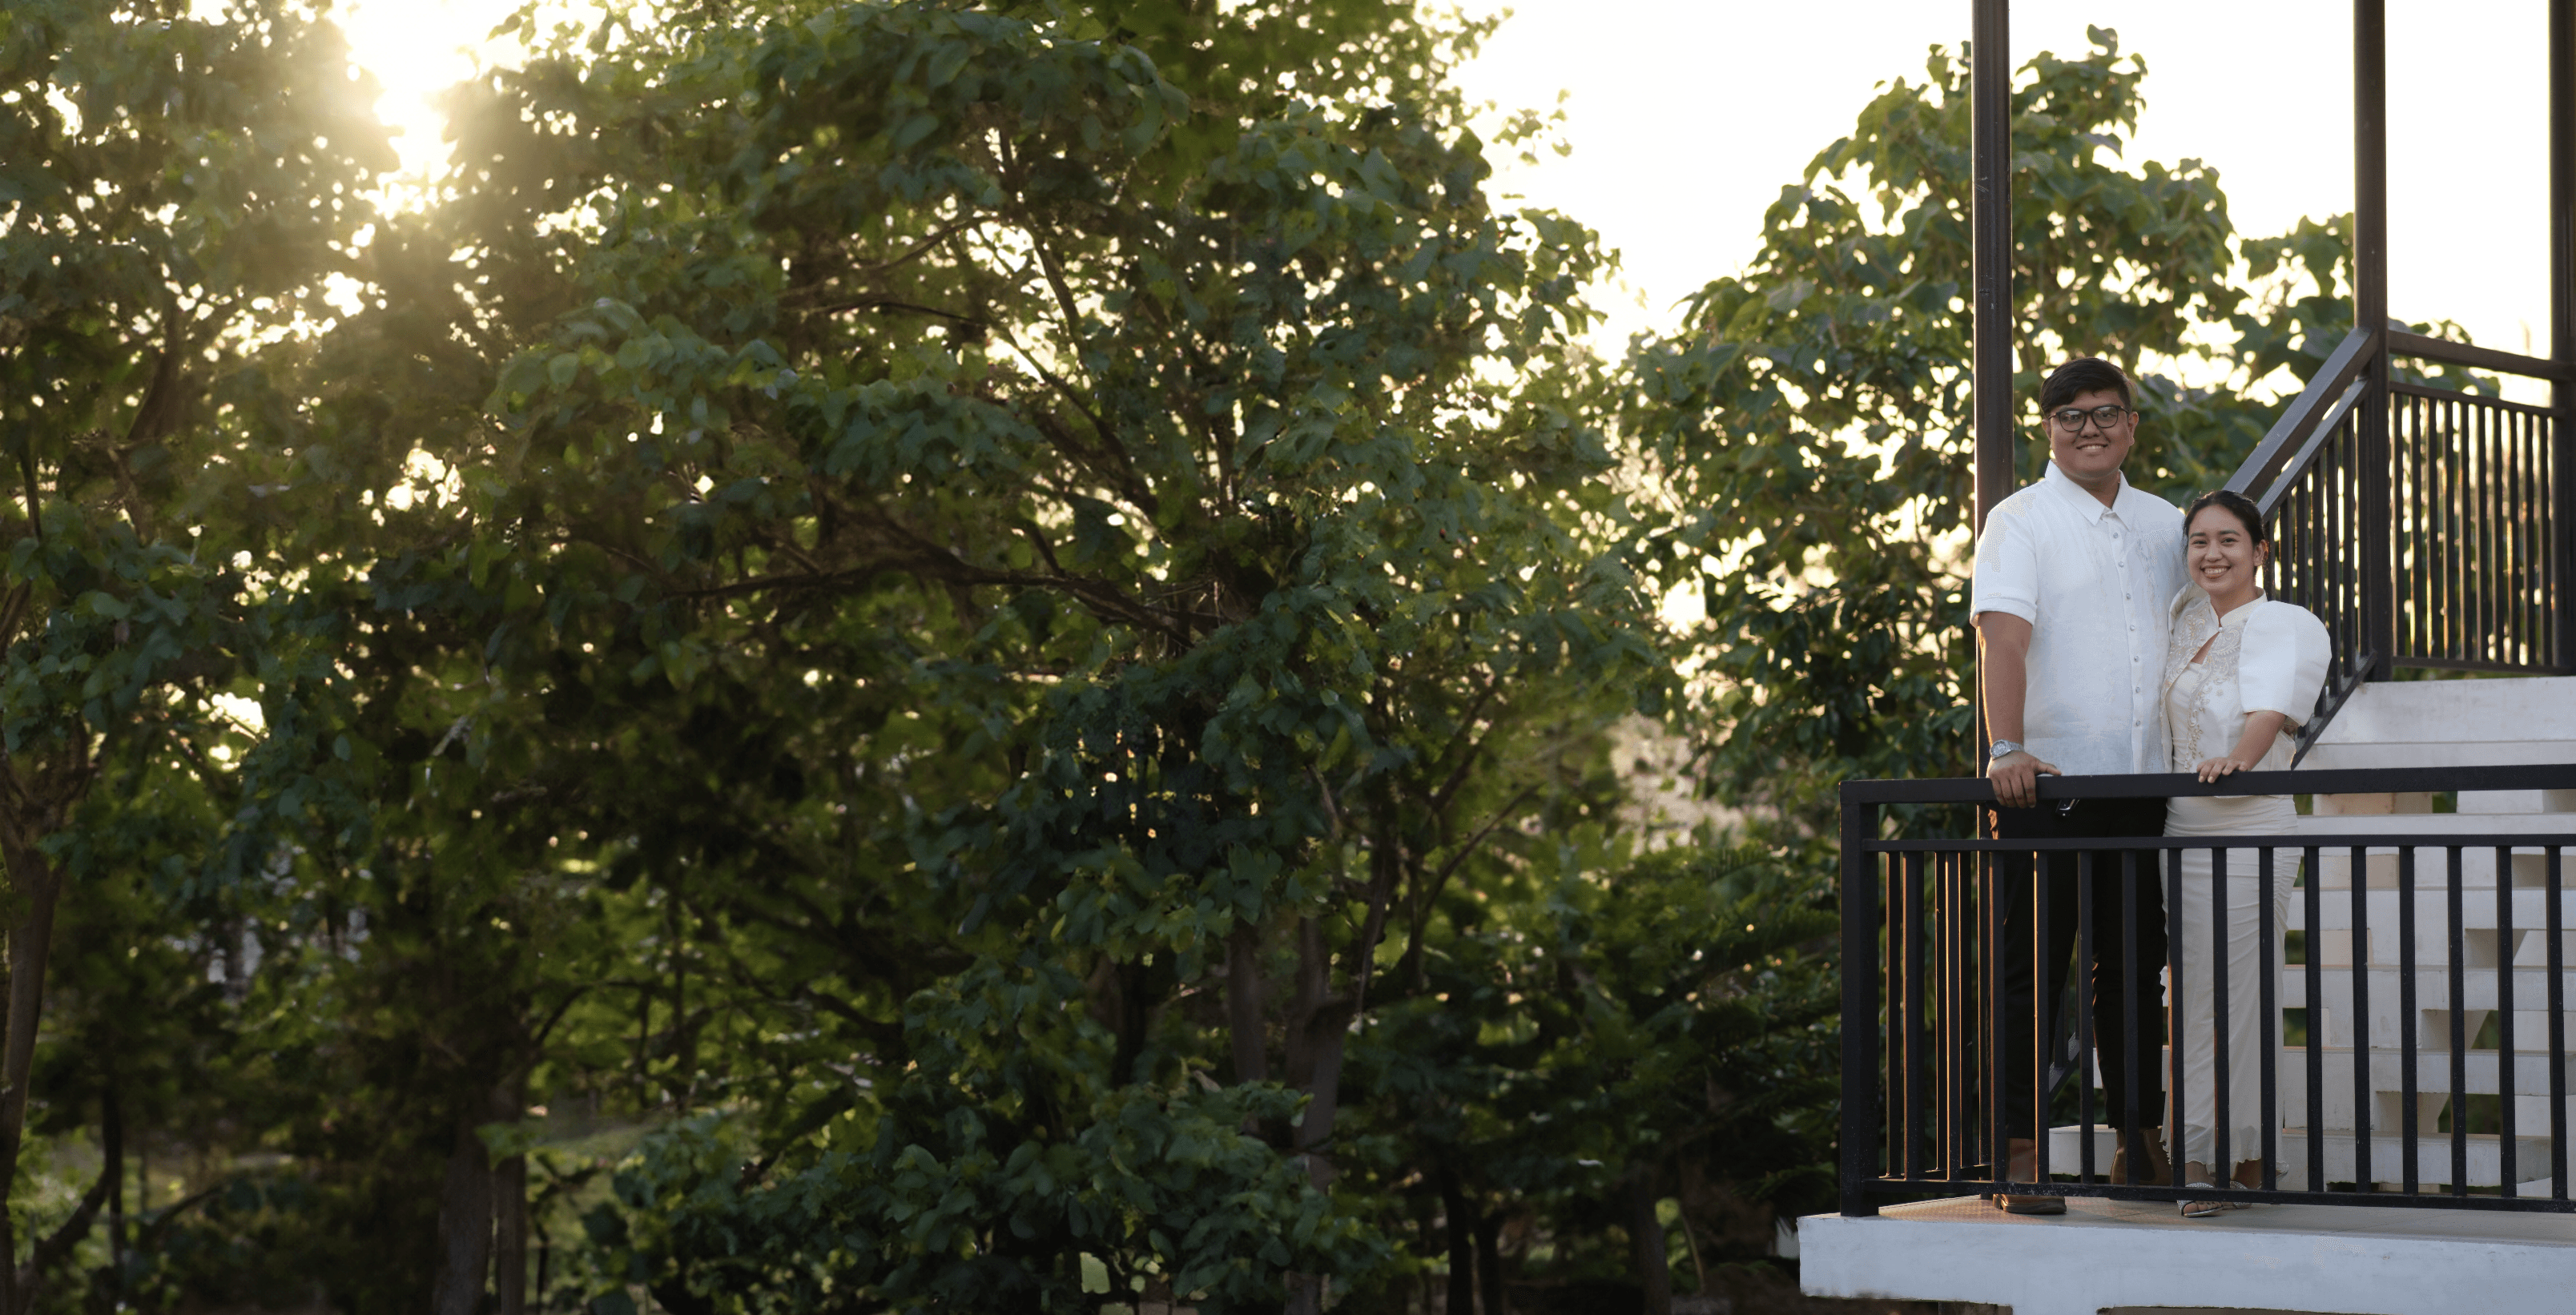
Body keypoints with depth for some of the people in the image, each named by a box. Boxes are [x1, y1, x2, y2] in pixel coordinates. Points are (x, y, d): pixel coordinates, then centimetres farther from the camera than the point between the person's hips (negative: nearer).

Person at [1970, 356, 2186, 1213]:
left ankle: (2139, 1142, 18)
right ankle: (2018, 1150, -2)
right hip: (2047, 782, -5)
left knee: (2136, 964, 10)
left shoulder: (2163, 525, 15)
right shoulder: (2020, 522, -3)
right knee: (2033, 967, -4)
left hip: (2145, 782, 5)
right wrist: (2007, 748, -28)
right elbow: (2002, 636, -15)